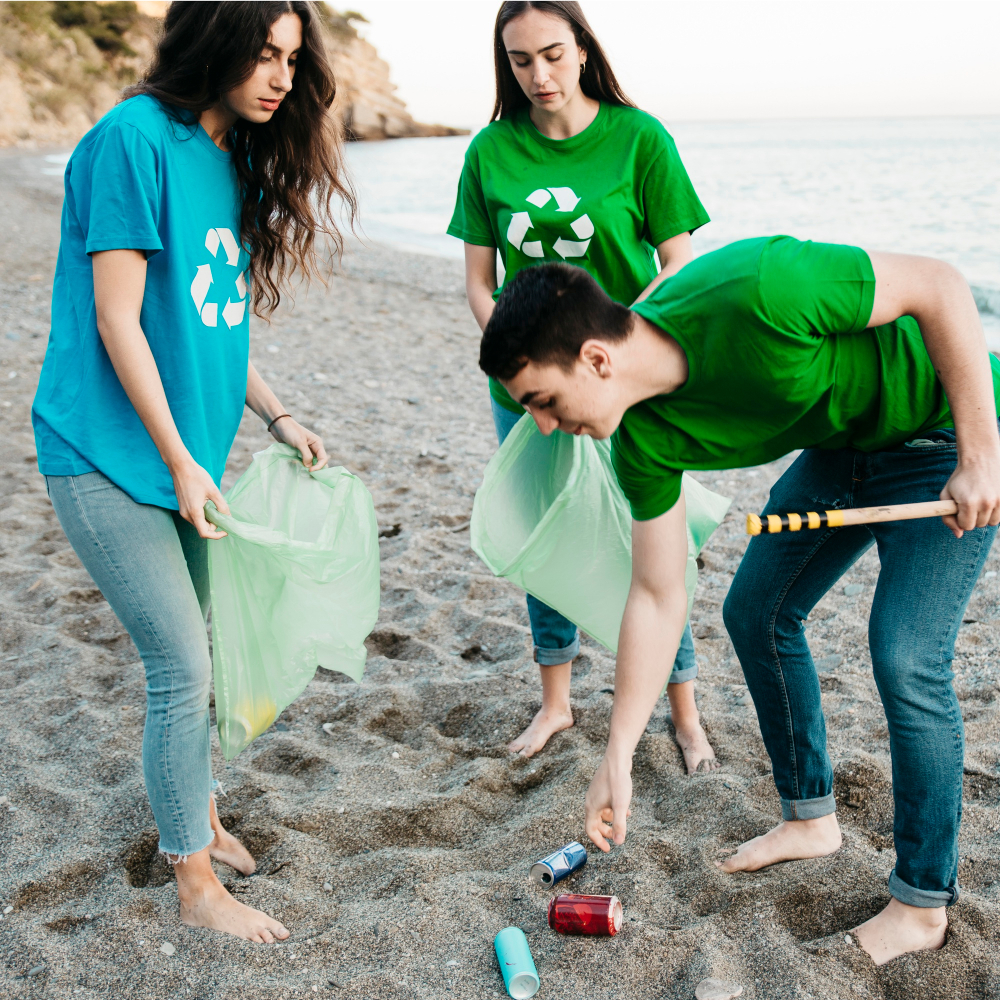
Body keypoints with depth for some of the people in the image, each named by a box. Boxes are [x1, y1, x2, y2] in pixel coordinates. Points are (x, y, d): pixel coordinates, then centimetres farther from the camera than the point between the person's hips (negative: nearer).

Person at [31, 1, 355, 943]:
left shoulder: (233, 156, 10)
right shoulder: (134, 139, -15)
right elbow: (117, 320, -16)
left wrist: (276, 416, 8)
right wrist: (179, 460, -14)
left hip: (187, 448, 8)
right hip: (110, 453, -7)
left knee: (184, 656, 16)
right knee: (182, 666, -3)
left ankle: (195, 811, 36)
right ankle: (195, 884, 13)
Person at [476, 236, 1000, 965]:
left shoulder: (753, 291, -38)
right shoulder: (644, 438, -16)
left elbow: (939, 285, -26)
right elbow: (657, 598, -7)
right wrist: (618, 759, -5)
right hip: (840, 445, 7)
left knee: (906, 657, -12)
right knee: (756, 612, 8)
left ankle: (924, 905, 7)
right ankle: (810, 817, 29)